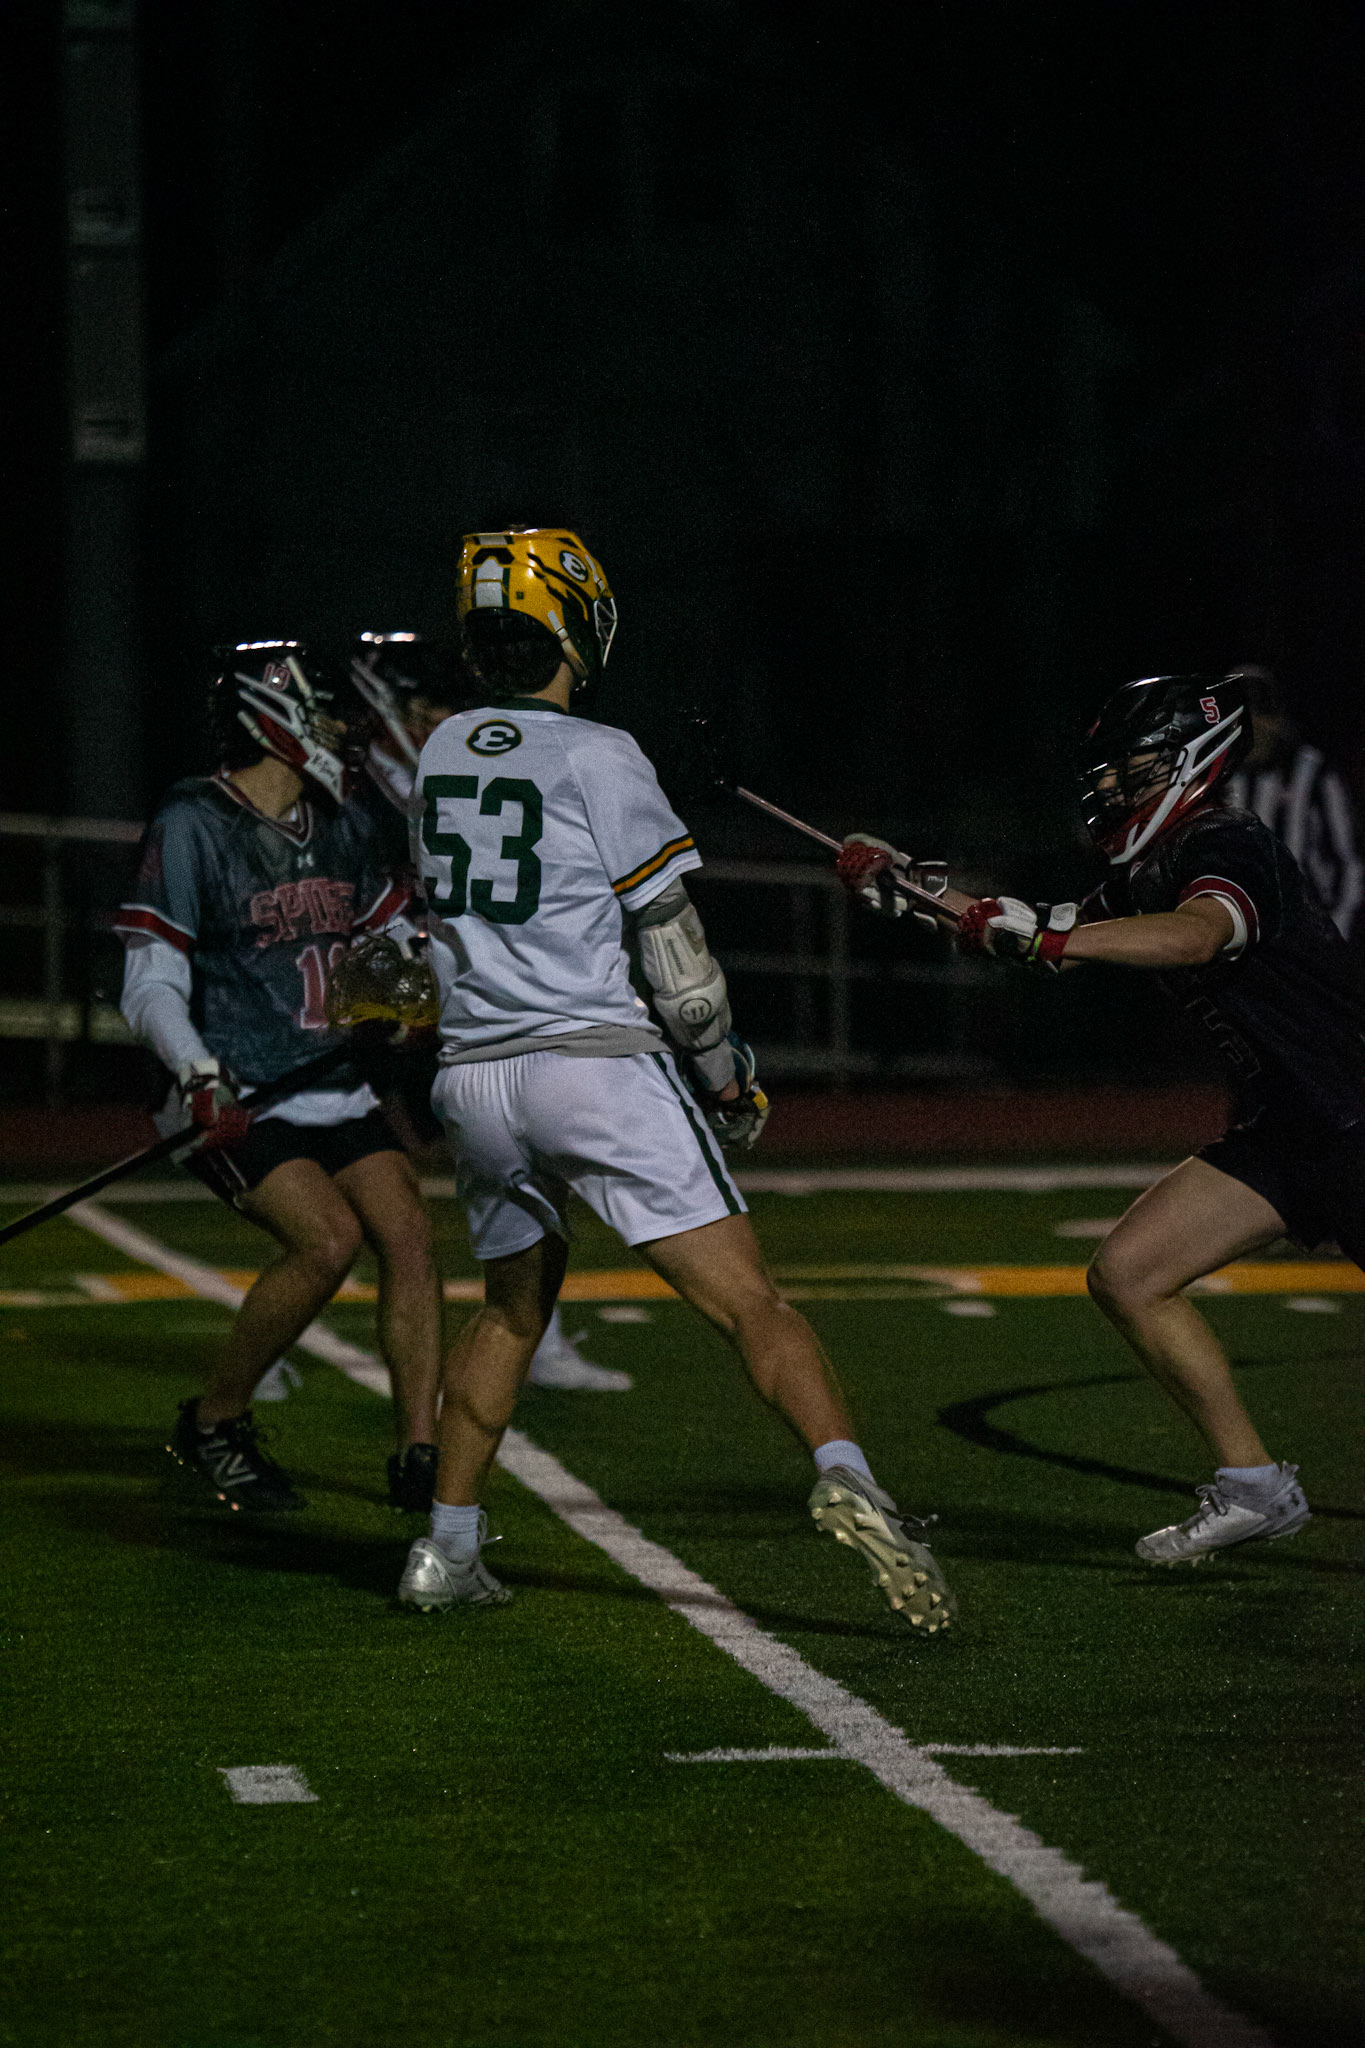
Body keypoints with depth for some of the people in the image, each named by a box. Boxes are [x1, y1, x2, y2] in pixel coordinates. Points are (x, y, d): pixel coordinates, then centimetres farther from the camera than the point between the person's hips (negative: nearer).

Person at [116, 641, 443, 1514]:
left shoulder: (343, 827, 12)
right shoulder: (193, 827, -8)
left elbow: (401, 945, 25)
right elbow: (152, 985, -11)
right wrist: (200, 1073, -26)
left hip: (338, 1093, 6)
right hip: (241, 1103, -6)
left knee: (407, 1230, -14)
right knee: (330, 1238, -23)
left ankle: (421, 1456, -9)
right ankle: (214, 1424, -4)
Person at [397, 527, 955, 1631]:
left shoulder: (440, 754, 10)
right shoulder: (600, 761, -8)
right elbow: (677, 959, -7)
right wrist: (729, 1080, 7)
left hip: (475, 1074, 6)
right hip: (600, 1064, -6)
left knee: (516, 1301, 26)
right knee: (751, 1303, -9)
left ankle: (447, 1549, 25)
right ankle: (846, 1475, -30)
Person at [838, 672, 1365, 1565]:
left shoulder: (1231, 848, -17)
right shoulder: (1154, 869, 12)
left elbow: (1195, 935, -38)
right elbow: (1046, 931, 22)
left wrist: (1048, 934, -43)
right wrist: (918, 890, 13)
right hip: (1280, 1131, 9)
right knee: (1129, 1275, -1)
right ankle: (1253, 1486, 5)